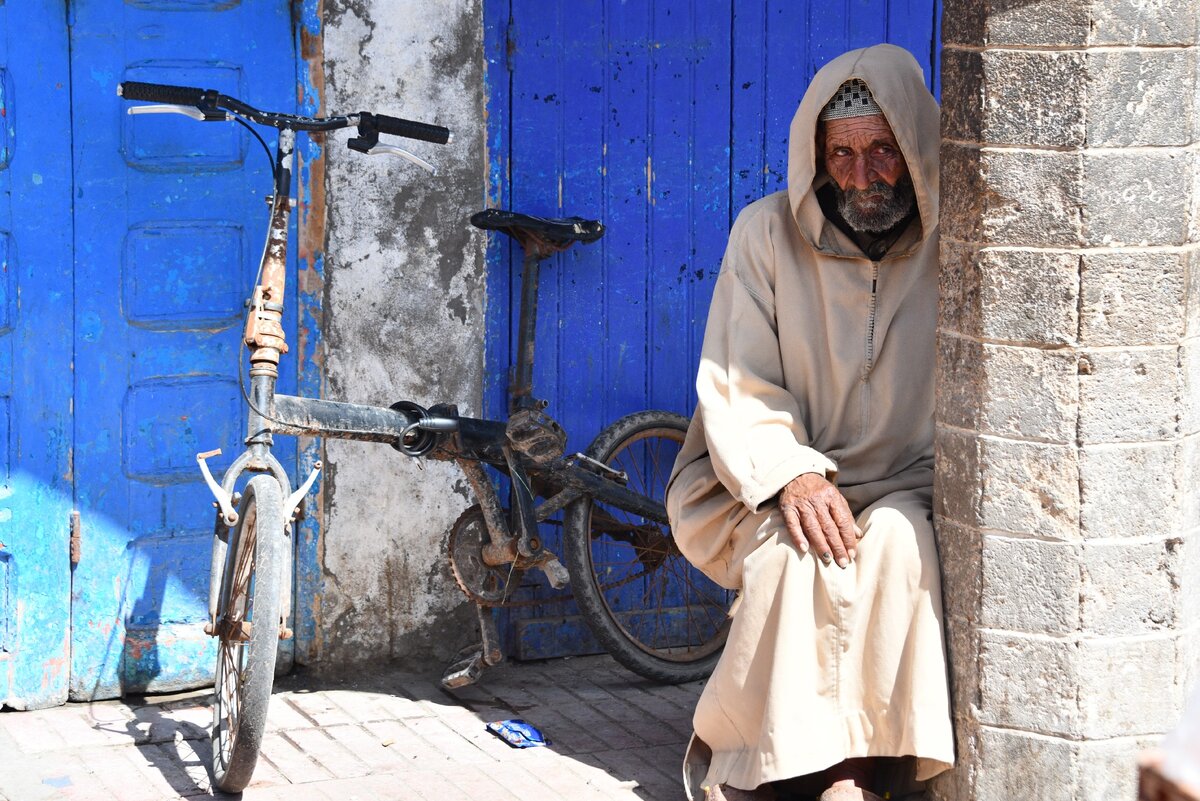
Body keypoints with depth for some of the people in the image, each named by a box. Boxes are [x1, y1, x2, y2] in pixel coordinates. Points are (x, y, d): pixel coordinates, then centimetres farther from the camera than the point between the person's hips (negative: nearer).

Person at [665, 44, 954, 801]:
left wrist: (936, 488, -18)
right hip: (770, 487, 0)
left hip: (904, 492, 0)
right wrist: (791, 475, -20)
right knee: (800, 554, -32)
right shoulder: (766, 234, 0)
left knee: (895, 542, -33)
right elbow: (735, 390, -2)